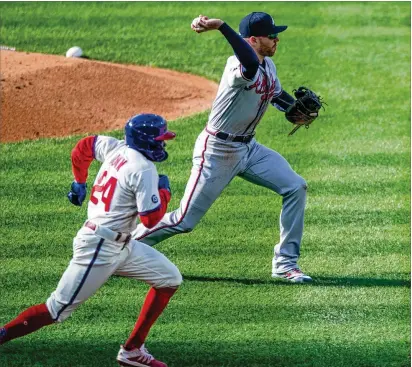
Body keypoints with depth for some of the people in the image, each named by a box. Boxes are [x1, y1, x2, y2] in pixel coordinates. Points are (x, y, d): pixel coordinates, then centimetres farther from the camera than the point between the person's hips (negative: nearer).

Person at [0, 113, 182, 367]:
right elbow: (151, 219, -21)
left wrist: (79, 182, 32)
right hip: (100, 249, -10)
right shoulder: (144, 169, -20)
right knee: (57, 310, -5)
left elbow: (83, 146, 21)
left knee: (170, 279, 11)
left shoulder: (116, 149, 5)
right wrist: (165, 191, -4)